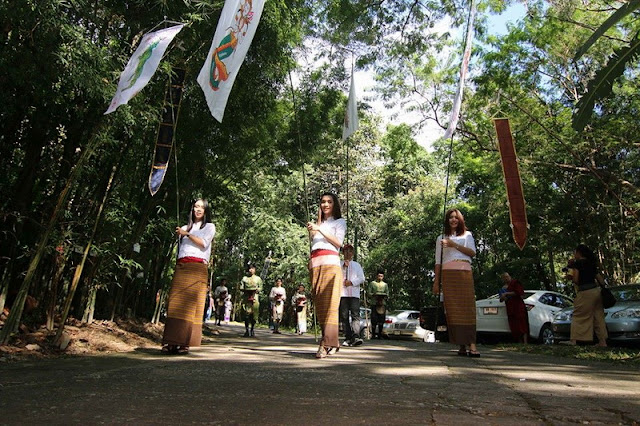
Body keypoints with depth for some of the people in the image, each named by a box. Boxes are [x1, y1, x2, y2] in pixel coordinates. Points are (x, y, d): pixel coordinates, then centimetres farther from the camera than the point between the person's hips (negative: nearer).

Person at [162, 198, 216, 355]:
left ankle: (184, 342, -13)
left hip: (197, 267, -4)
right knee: (175, 303, -7)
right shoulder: (185, 228, 28)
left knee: (191, 304, -11)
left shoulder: (209, 226, 16)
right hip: (181, 268, 4)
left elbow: (204, 243, -1)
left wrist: (186, 234, -3)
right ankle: (171, 342, -8)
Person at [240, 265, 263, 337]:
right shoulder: (244, 278, 13)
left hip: (255, 298, 0)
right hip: (246, 298, 0)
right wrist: (246, 291, -9)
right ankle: (247, 330, 1)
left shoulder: (258, 278, 13)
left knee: (254, 315, -3)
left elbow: (260, 288, 8)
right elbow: (241, 288, 9)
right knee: (247, 314, -5)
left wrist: (256, 290, -11)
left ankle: (252, 330, 9)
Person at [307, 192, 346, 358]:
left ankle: (326, 344, -24)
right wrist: (319, 218, 15)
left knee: (330, 303, -16)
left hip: (330, 263, -5)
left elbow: (338, 242, -1)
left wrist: (320, 229, -7)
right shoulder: (317, 223, 30)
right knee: (319, 303, -2)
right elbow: (313, 238, 11)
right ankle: (332, 341, 5)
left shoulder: (340, 222, 16)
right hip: (315, 265, 5)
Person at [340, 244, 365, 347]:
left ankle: (356, 337, -26)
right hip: (342, 293, 0)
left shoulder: (357, 265, 21)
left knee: (355, 315, -15)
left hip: (354, 293, 0)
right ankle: (347, 338, -3)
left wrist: (351, 282, -6)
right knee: (344, 316, -4)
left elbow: (362, 278, 10)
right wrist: (344, 267, -7)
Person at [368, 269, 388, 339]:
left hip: (383, 304, 3)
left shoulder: (385, 284, 18)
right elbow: (369, 293, 3)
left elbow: (387, 294, 13)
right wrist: (375, 295, -15)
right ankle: (373, 334, 4)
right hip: (374, 303, -2)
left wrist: (384, 296, -8)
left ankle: (380, 334, 11)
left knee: (381, 320, 0)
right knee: (374, 320, -6)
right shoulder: (372, 283, 9)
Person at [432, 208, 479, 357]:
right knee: (452, 308, -8)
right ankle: (461, 345, -7)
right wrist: (436, 281, 8)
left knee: (467, 306, -12)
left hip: (464, 272, -1)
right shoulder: (441, 238, 21)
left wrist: (454, 244, -5)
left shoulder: (467, 234, 20)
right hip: (448, 274, 1)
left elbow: (472, 252, 4)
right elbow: (438, 261, 16)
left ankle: (472, 344, -18)